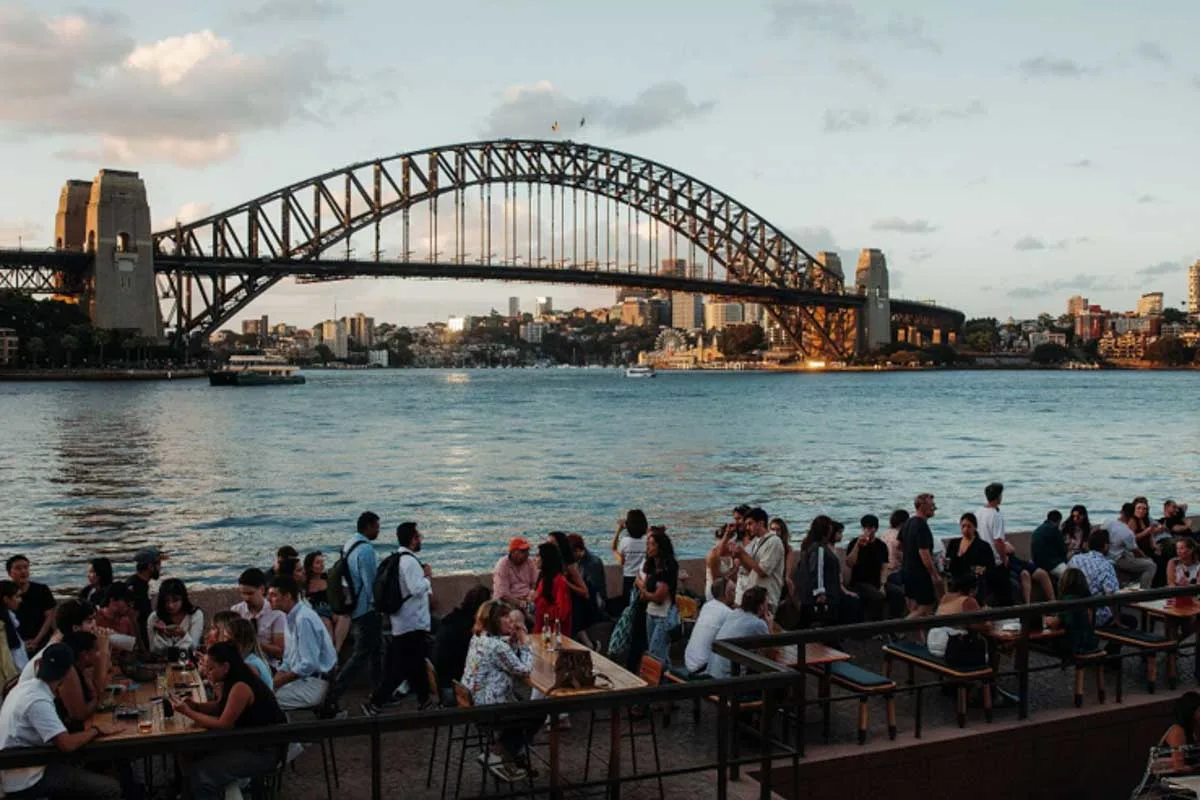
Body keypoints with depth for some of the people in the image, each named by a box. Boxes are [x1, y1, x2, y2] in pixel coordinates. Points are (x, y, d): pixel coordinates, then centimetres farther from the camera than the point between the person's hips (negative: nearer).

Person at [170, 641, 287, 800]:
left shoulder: (241, 687, -26)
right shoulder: (232, 678, 3)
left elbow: (223, 725, -22)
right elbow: (220, 706, 15)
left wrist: (187, 712, -18)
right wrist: (196, 706, -3)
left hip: (264, 751, -10)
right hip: (248, 739, 10)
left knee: (201, 774, -19)